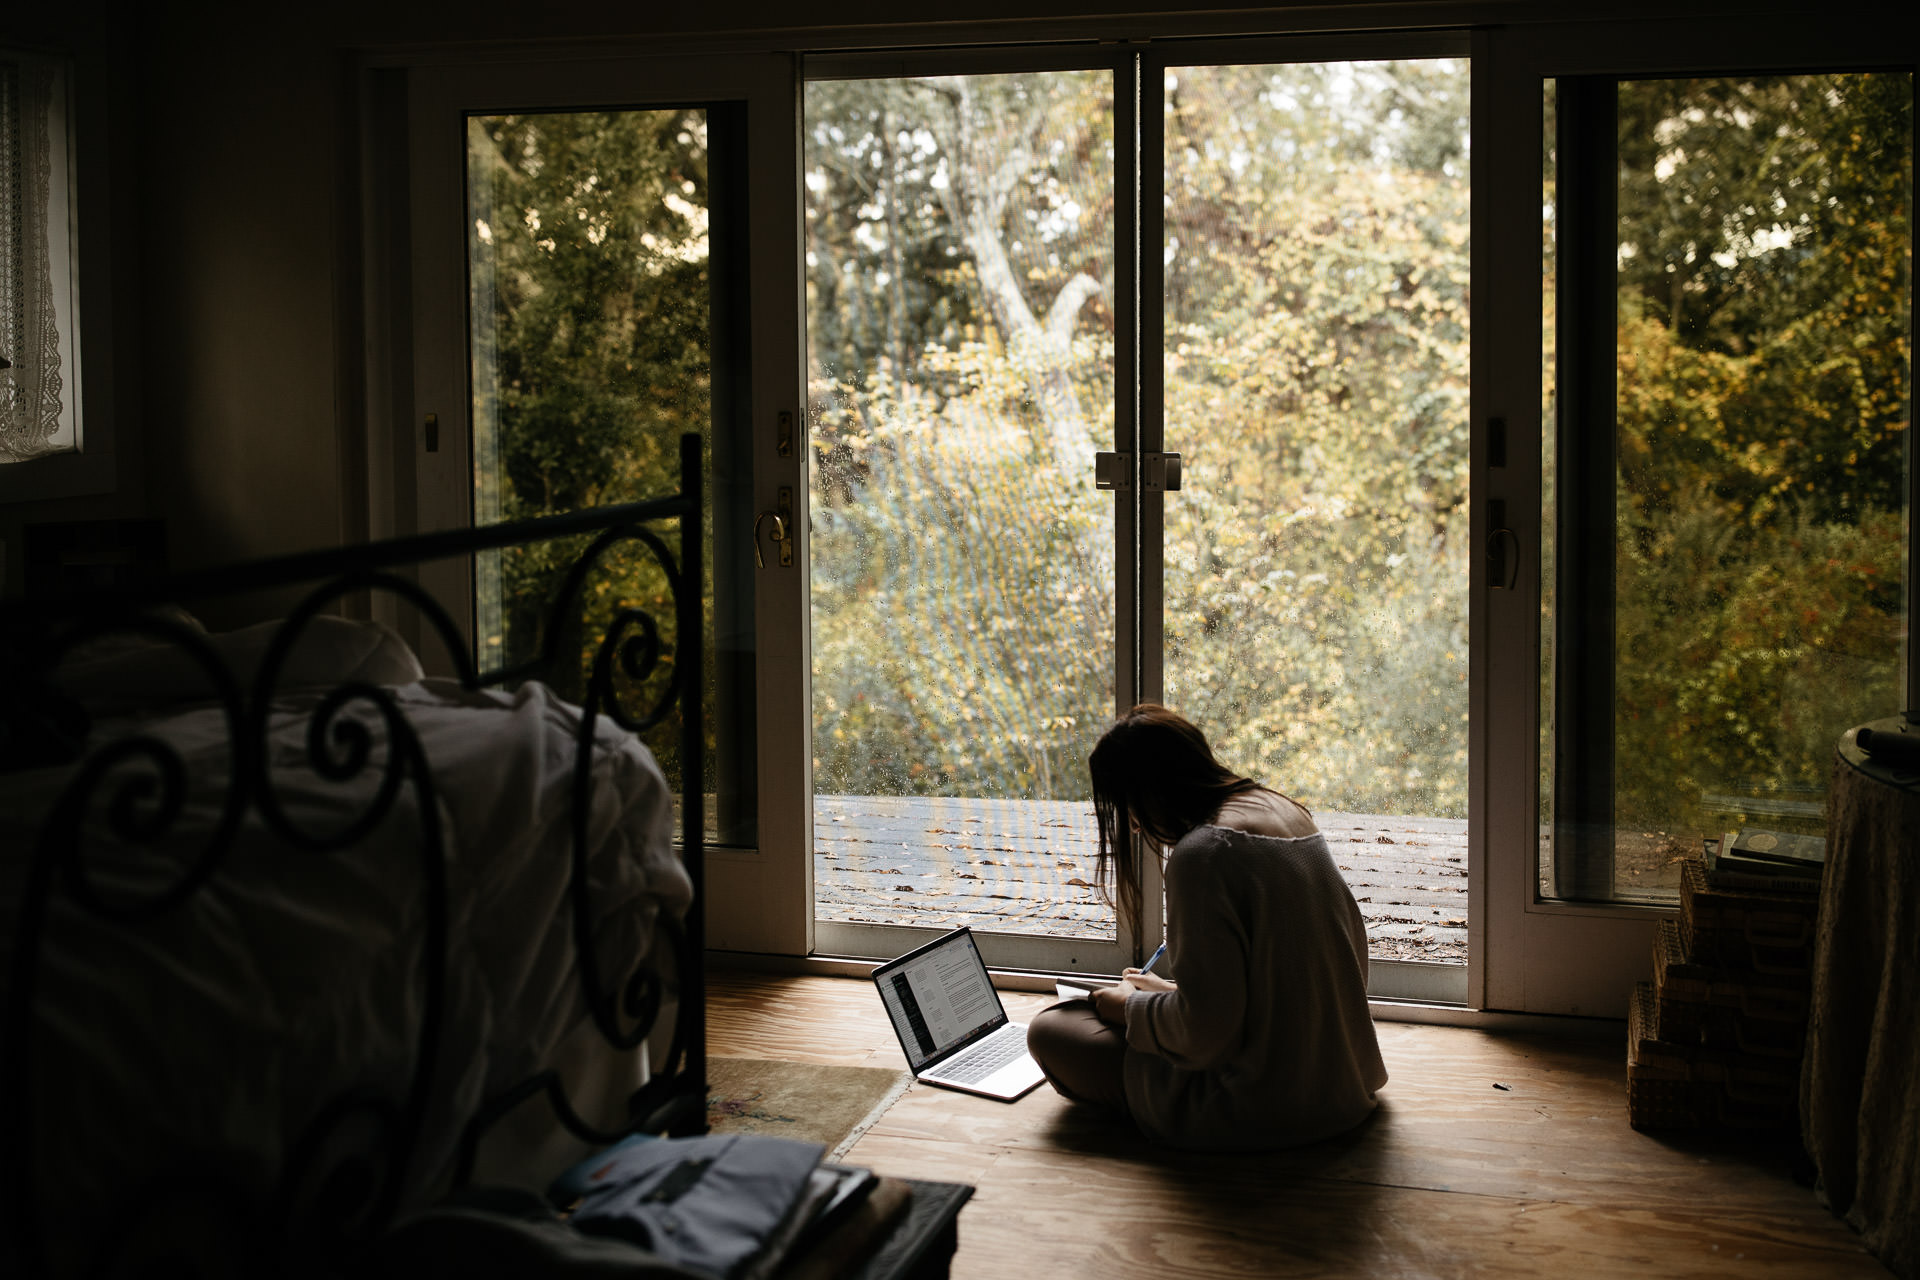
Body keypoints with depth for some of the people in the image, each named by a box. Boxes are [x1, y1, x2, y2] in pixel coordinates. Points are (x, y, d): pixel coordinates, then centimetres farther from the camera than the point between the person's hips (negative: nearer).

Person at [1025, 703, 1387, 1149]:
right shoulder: (1287, 811, 7)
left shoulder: (1202, 852, -20)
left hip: (1260, 1110, -9)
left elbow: (1205, 1031, -23)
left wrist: (1130, 1007, 0)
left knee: (1050, 1029, 2)